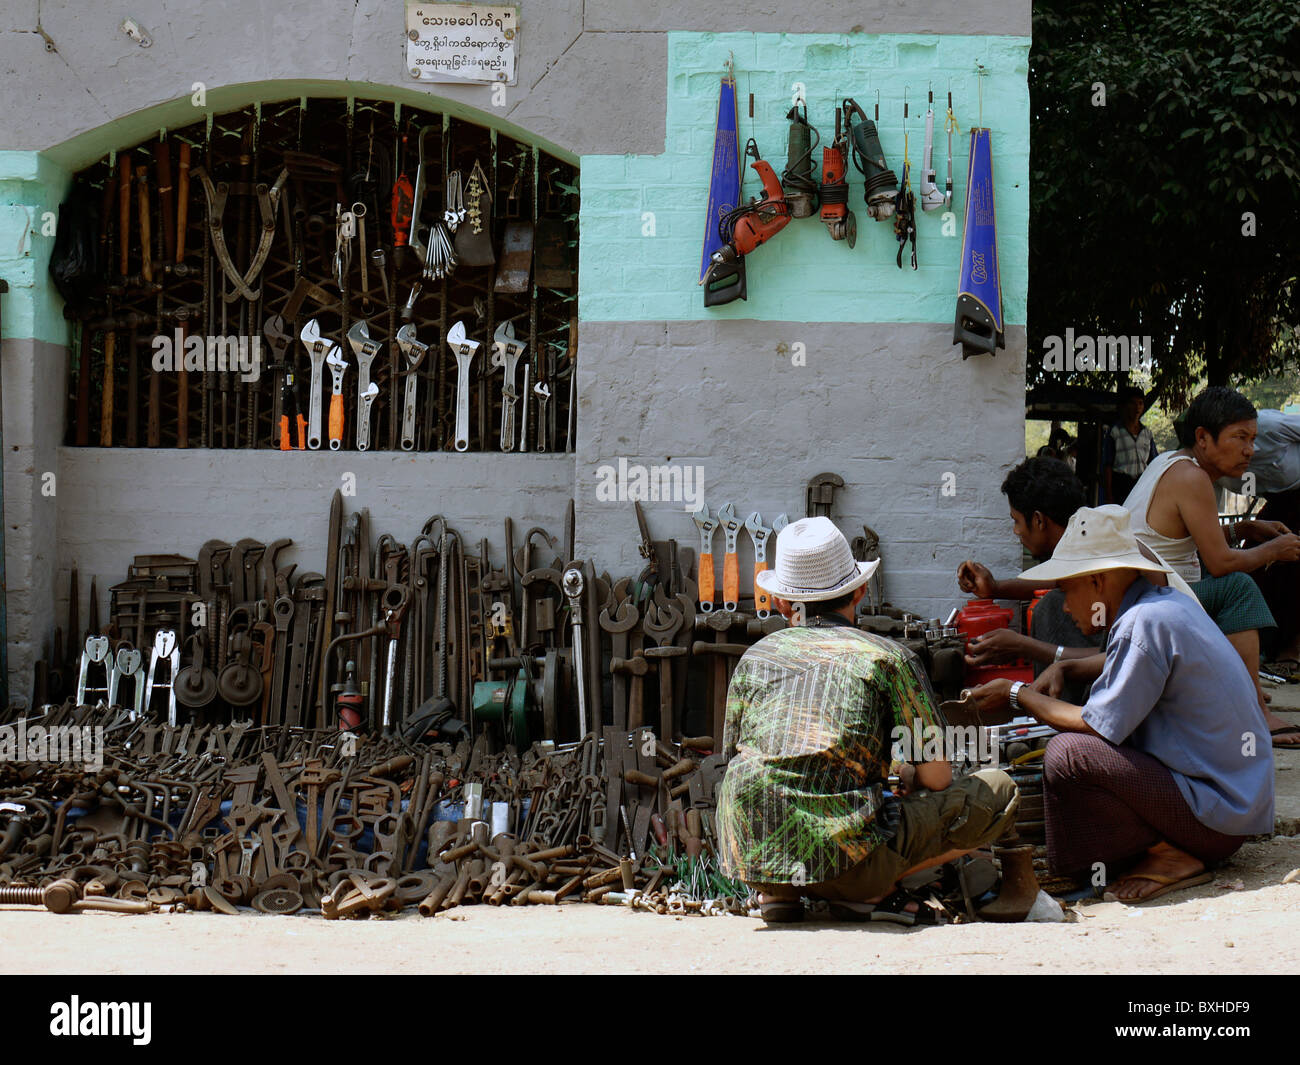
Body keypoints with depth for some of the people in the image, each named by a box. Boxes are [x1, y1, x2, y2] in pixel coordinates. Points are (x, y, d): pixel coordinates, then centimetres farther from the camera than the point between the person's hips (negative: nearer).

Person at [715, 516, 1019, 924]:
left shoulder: (755, 656, 16)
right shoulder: (890, 657, 7)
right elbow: (936, 778, 8)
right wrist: (908, 777, 33)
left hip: (749, 857, 4)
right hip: (843, 859, -4)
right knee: (998, 793, 13)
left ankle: (777, 891, 12)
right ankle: (870, 893, 0)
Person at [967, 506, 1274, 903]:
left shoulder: (1145, 622, -20)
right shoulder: (1167, 603, 10)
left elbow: (1099, 725, -18)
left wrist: (1019, 696, -4)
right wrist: (1063, 666, 21)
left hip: (1215, 817, -10)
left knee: (1067, 754, -23)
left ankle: (1168, 856, -9)